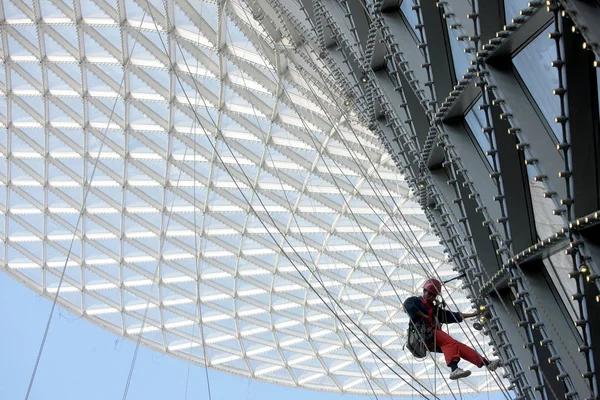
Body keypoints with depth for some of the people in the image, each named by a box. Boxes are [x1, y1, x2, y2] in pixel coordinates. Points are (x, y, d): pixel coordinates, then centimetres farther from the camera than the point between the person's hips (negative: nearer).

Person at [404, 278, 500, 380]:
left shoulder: (435, 309, 33)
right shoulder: (415, 300, 14)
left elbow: (454, 316, 32)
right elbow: (407, 305, -11)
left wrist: (473, 314, 28)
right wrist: (423, 316, -7)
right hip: (424, 333, -7)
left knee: (458, 346, -12)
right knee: (449, 342, -31)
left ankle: (486, 363, -18)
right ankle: (454, 369, -52)